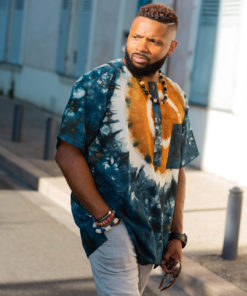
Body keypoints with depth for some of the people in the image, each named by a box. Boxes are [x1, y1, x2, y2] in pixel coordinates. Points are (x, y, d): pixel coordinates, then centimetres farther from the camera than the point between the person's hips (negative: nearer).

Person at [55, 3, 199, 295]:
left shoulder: (176, 98, 11)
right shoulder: (98, 84, -5)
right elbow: (67, 154, -11)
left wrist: (176, 235, 11)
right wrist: (105, 217, -15)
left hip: (154, 228, 5)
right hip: (111, 222, -5)